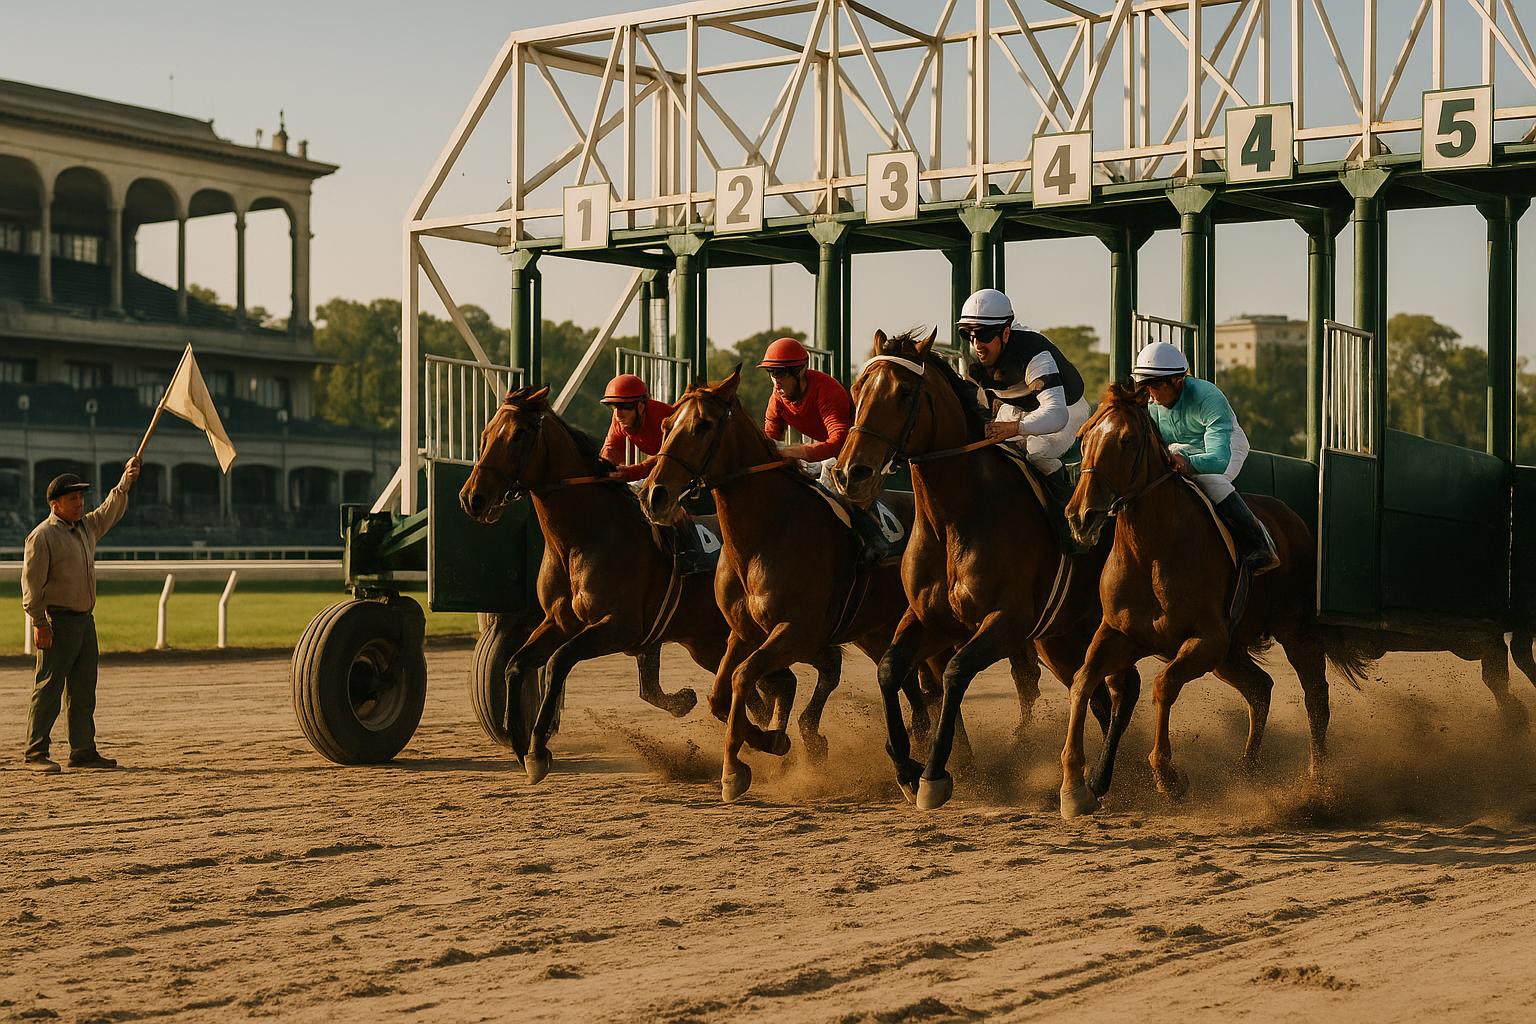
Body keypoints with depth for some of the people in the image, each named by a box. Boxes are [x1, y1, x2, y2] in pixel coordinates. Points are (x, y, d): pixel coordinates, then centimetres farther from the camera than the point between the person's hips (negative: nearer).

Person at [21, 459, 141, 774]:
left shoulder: (87, 526, 13)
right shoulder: (42, 536, -12)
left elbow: (111, 511, 29)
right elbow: (31, 583, -14)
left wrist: (125, 482, 15)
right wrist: (39, 624, -18)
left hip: (85, 619, 8)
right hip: (57, 623, -8)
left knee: (84, 690, 10)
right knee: (48, 689, -6)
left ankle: (83, 751, 15)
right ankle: (36, 754, -3)